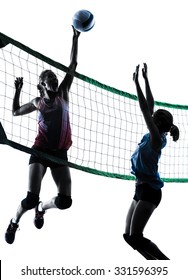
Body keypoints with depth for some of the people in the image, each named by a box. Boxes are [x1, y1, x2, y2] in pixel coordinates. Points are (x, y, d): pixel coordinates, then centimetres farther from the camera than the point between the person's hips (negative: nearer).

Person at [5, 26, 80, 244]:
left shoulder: (62, 95, 7)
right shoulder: (37, 102, 5)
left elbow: (72, 66, 2)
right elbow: (15, 112, 20)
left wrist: (75, 39, -2)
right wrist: (17, 91, 6)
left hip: (60, 153, 3)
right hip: (41, 151, -2)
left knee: (65, 201, -6)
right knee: (31, 198, -15)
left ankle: (41, 208, 27)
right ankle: (14, 222, 15)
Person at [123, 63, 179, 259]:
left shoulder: (156, 138, -14)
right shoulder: (154, 136, 7)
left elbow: (145, 109, -18)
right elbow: (149, 106, 10)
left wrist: (137, 82, -15)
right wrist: (146, 79, 11)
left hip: (149, 191, -9)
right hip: (143, 189, 9)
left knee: (135, 237, -13)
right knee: (129, 235, 10)